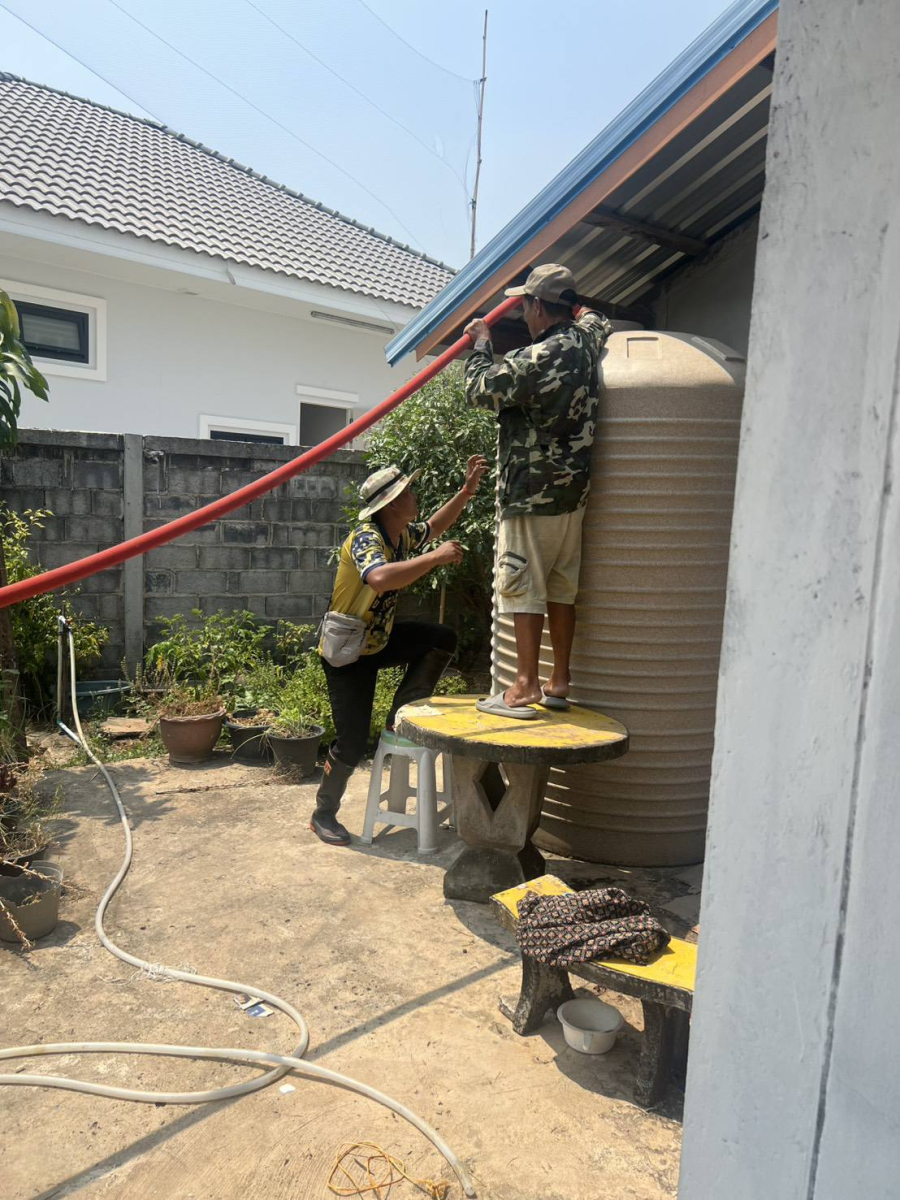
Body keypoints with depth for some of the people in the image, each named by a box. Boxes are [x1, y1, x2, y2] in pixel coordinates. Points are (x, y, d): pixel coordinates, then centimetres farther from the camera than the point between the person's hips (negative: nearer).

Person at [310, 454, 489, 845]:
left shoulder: (403, 535, -1)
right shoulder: (366, 538, -27)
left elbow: (433, 527, 21)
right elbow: (380, 578, -49)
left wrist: (467, 490, 10)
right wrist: (437, 557, -39)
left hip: (378, 639, 8)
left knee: (442, 639, -2)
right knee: (353, 741, -6)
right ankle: (323, 815, 17)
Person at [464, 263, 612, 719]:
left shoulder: (536, 359, -17)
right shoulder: (586, 340, 8)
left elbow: (480, 389, -9)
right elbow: (596, 320, 33)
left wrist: (481, 344, 6)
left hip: (532, 493, -8)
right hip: (572, 490, 8)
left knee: (523, 588, -3)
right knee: (561, 588, 12)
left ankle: (525, 688, 0)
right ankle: (559, 683, 19)